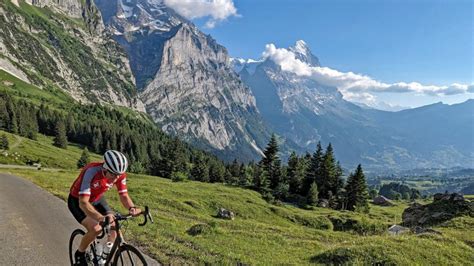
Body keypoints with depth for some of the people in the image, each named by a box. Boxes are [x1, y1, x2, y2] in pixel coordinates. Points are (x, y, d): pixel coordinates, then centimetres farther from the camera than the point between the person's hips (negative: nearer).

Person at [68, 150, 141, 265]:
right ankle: (79, 254, 5)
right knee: (96, 229, -23)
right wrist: (101, 218, -58)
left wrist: (132, 207, -37)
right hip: (77, 200, -5)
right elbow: (83, 203, -42)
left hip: (97, 199, 5)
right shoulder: (91, 172, -39)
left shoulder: (120, 175, -24)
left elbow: (123, 195, -15)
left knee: (114, 227, -11)